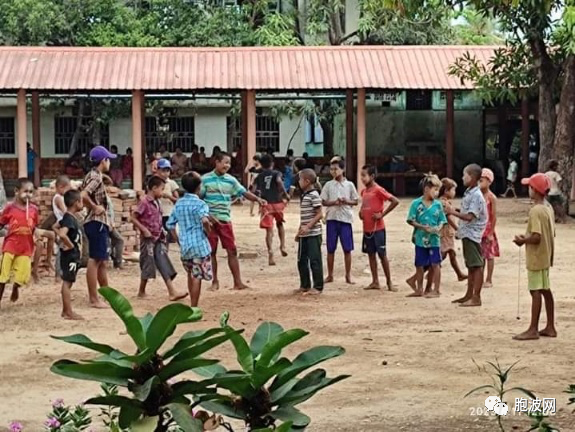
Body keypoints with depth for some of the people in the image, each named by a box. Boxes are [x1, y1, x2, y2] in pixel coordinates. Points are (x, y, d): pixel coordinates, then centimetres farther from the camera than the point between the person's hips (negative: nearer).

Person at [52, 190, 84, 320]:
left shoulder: (67, 217, 10)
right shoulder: (70, 219, -21)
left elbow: (55, 227, 24)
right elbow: (62, 234, -36)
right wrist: (70, 245, -21)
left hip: (73, 255, 10)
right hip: (70, 255, -10)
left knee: (68, 282, 13)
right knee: (67, 282, -5)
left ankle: (66, 310, 20)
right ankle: (69, 312, -2)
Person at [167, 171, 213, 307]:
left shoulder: (179, 203, 10)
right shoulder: (199, 203, -10)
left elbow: (170, 224, 13)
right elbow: (205, 220, -29)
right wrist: (208, 231, -10)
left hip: (184, 245, 6)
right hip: (199, 245, -6)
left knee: (191, 275, 21)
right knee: (197, 277, -1)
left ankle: (193, 305, 30)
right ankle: (194, 308, -1)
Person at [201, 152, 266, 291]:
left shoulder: (231, 180, 5)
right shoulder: (205, 179, -4)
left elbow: (243, 192, -2)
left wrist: (257, 199, -19)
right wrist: (206, 215, -13)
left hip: (225, 220, 3)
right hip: (209, 220, -3)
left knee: (232, 251, -1)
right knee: (211, 252, 4)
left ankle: (238, 282, 2)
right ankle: (215, 282, 15)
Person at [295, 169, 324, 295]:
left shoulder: (314, 195, -13)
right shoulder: (304, 196, 14)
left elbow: (319, 214, -16)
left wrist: (308, 227, -24)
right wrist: (299, 231, 20)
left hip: (313, 234, -9)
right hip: (304, 234, 9)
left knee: (314, 260, -4)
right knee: (302, 260, 12)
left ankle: (318, 287, 2)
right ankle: (305, 285, 22)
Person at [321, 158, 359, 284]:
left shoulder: (349, 185, 2)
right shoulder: (328, 185, 3)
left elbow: (356, 201, 6)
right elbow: (323, 202, 3)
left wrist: (346, 201, -14)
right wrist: (334, 202, -15)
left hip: (345, 219, 0)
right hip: (332, 218, 0)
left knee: (347, 249, 1)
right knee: (330, 249, 4)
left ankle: (348, 275, 11)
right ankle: (330, 275, 13)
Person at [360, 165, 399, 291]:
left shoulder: (378, 190, -14)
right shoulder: (364, 191, 9)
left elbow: (395, 201, -21)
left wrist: (382, 214, -18)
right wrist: (361, 212, 8)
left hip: (378, 228, -7)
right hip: (367, 228, 7)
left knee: (382, 255, -2)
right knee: (371, 254, 9)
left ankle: (389, 282, 6)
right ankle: (375, 282, 15)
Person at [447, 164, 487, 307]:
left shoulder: (476, 195, -17)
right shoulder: (469, 193, 12)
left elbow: (469, 216, -24)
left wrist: (453, 212, -18)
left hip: (472, 234, -10)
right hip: (467, 233, 10)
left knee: (477, 266, -5)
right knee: (470, 266, 15)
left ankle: (476, 298, -3)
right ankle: (469, 295, 22)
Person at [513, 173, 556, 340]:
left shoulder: (535, 211, -20)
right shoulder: (548, 208, 9)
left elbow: (536, 237, -26)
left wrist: (522, 240, -9)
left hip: (536, 258, -9)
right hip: (546, 256, 9)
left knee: (536, 291, -6)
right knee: (546, 290, 13)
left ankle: (533, 329, -3)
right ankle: (550, 327, 18)